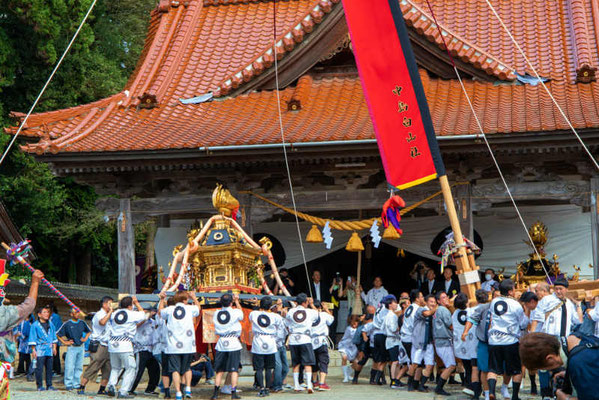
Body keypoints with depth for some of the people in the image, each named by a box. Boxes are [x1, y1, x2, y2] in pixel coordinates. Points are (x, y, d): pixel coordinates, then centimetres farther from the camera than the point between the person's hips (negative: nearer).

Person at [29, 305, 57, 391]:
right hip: (40, 350, -5)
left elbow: (54, 337, 21)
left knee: (49, 368, 6)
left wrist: (54, 347, 16)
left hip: (49, 350, 5)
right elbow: (32, 338, -2)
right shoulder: (35, 325, -2)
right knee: (39, 368, -5)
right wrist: (33, 350, -6)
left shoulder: (50, 324, 14)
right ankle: (39, 386, 2)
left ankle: (49, 385, 12)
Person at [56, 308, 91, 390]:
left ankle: (76, 383, 14)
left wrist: (85, 338, 13)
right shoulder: (67, 324, -4)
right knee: (70, 367, -8)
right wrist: (64, 342, -5)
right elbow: (58, 335, -1)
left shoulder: (82, 323, 9)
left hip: (81, 347, 4)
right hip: (71, 348, -4)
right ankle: (68, 384, -1)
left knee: (79, 367, 7)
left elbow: (89, 331, 26)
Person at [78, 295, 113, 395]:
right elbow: (102, 322, -32)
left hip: (107, 347, 9)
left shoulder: (108, 315, 20)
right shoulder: (99, 314, -8)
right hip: (98, 346, -9)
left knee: (108, 369, 4)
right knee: (92, 368, -8)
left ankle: (102, 389, 10)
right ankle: (81, 388, -2)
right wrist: (110, 312, -23)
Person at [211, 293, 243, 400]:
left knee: (219, 370, 9)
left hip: (221, 345, 3)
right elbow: (241, 313, 15)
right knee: (234, 370, 1)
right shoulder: (235, 312, -8)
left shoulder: (216, 313, 2)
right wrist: (236, 301, 27)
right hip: (234, 344, -3)